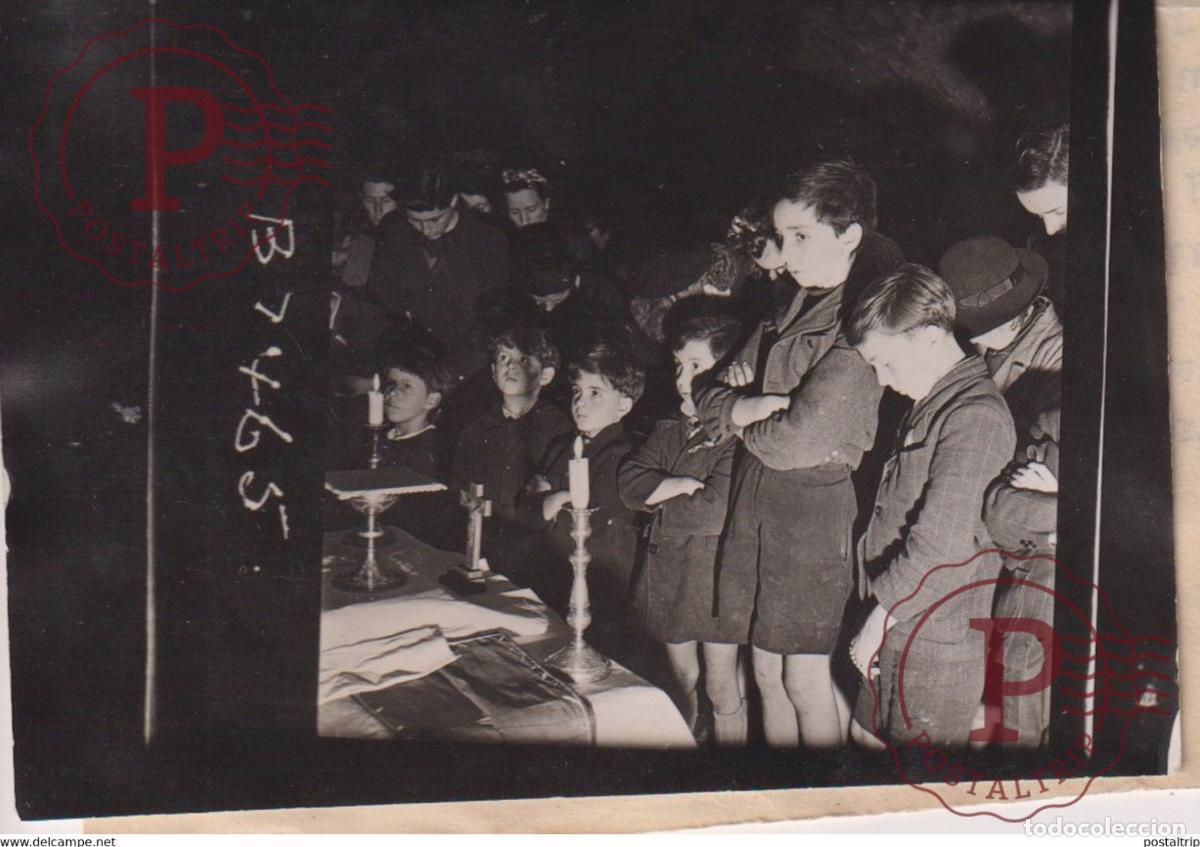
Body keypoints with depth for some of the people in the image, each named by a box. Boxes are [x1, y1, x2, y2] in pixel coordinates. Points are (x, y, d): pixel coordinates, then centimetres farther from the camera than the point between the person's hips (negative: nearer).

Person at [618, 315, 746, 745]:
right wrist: (679, 486, -16)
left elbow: (715, 511, -23)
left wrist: (656, 501, -8)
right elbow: (628, 481, -1)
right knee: (683, 681, 18)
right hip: (667, 569, 7)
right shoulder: (668, 431, 10)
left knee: (721, 691, 3)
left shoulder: (738, 438, -15)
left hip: (717, 573, -7)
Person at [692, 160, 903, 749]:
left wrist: (740, 418, -2)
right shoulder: (792, 308, 10)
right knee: (767, 672, 15)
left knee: (807, 682, 3)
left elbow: (792, 444, -22)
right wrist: (746, 404, -10)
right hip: (757, 501, 8)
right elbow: (706, 396, 12)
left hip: (818, 507, -8)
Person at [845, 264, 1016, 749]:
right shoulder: (931, 405, 14)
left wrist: (880, 616, -15)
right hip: (900, 626, 9)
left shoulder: (977, 417, -18)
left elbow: (941, 544, -23)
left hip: (938, 639, -9)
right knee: (866, 740, 16)